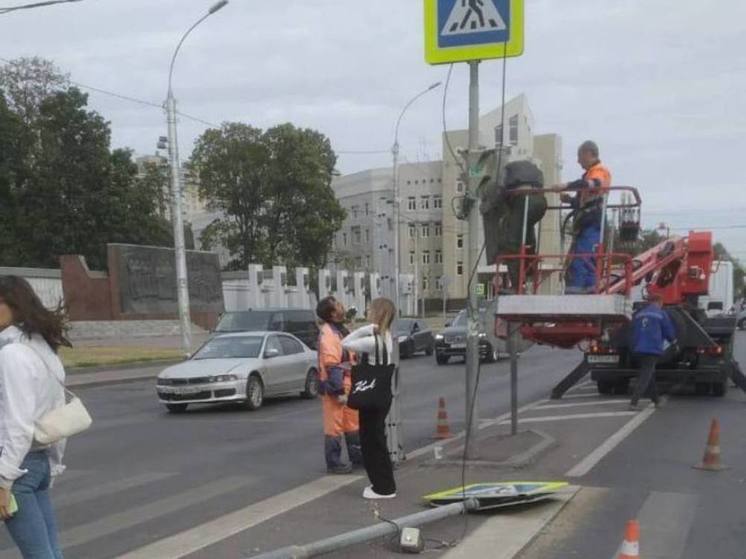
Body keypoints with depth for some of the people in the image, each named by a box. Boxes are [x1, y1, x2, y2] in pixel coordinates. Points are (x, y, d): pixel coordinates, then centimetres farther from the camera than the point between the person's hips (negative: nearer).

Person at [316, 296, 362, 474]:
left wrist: (349, 386, 20)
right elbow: (332, 365, -22)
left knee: (353, 423, 18)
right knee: (334, 425, -1)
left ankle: (357, 456, 30)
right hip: (335, 387, -10)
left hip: (346, 385, 10)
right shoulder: (328, 333, -17)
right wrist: (339, 391, -24)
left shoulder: (340, 330, 14)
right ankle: (334, 463, 7)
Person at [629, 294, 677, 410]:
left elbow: (633, 331, 20)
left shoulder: (638, 314, 14)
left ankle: (656, 400, 30)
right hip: (653, 349, -6)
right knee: (645, 376, -6)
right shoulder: (661, 314, -2)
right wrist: (673, 341, 24)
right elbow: (669, 332, 3)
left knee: (649, 374, 21)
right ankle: (634, 402, -17)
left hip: (638, 349, 6)